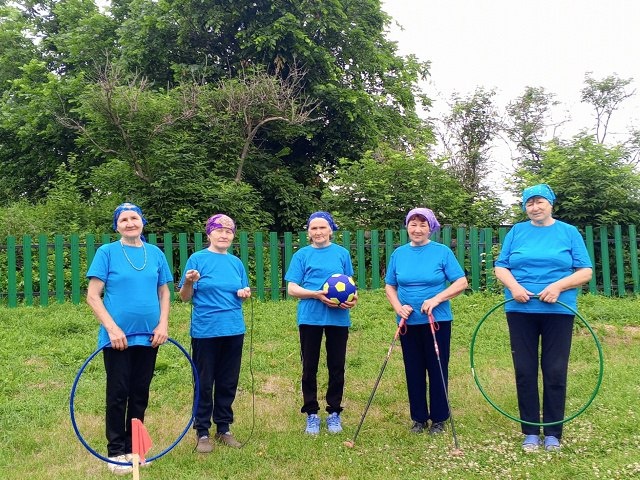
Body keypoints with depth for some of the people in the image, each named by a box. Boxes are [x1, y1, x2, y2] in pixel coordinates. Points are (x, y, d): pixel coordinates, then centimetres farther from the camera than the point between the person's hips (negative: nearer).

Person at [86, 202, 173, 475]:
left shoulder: (155, 254, 6)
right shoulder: (107, 252, -4)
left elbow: (164, 292, 11)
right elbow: (93, 296, -7)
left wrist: (163, 323, -4)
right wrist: (112, 328, -16)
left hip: (148, 337, 4)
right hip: (118, 337, -3)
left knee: (140, 394, 12)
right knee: (118, 394, 3)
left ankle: (133, 447, 26)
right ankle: (116, 452, 16)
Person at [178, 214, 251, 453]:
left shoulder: (236, 262, 9)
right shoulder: (197, 259, -4)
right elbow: (185, 297, -4)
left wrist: (244, 293, -5)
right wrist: (188, 282, -24)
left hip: (234, 330, 4)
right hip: (205, 332, -4)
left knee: (228, 383, 11)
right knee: (204, 383, 4)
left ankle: (224, 429, 24)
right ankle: (202, 432, 16)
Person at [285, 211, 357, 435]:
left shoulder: (342, 253, 7)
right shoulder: (302, 255, 3)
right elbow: (292, 289, -2)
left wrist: (352, 298, -9)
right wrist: (317, 294, -17)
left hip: (338, 318, 1)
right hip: (310, 318, -1)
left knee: (337, 366, 8)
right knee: (309, 367, 7)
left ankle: (334, 412, 21)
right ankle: (311, 414, 19)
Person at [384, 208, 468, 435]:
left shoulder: (442, 251, -4)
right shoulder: (399, 254, 6)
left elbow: (461, 282, -7)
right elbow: (389, 286, 9)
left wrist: (436, 299, -19)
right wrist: (398, 307, -9)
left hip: (437, 321, -3)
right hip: (408, 322, 3)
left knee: (438, 370, 5)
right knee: (413, 371, 10)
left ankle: (439, 419, 18)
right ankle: (419, 418, 23)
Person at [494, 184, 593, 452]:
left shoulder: (569, 232, 6)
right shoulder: (516, 232, 10)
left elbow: (585, 271, 1)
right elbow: (500, 267, 7)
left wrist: (558, 286, -15)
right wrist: (514, 286, -13)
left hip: (558, 311, -1)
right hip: (520, 311, 1)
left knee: (555, 372, 1)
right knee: (525, 372, 4)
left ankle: (553, 433, 14)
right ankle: (530, 432, 15)